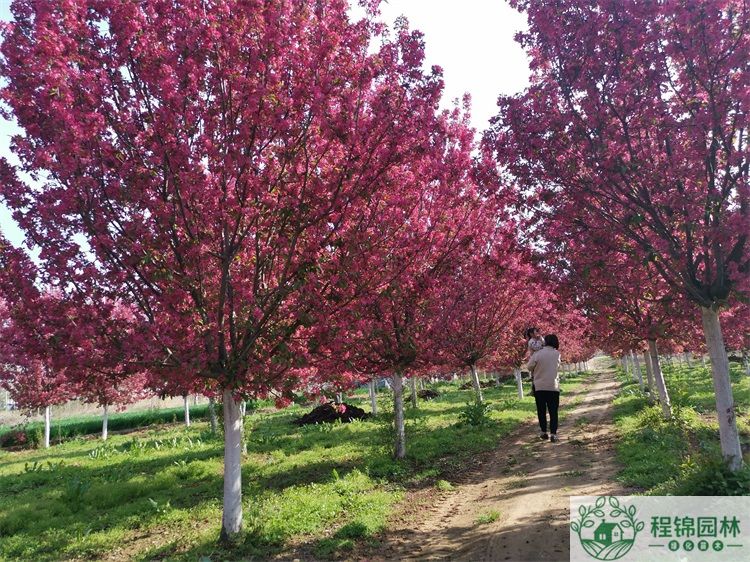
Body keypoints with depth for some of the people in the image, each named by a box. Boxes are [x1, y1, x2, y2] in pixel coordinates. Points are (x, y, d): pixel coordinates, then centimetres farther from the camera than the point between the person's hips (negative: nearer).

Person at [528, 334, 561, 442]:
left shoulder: (537, 354, -8)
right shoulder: (557, 354, -2)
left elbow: (530, 367, -2)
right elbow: (558, 367, 10)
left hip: (539, 386, 0)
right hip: (553, 387, 0)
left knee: (541, 411, 12)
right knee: (553, 411, 4)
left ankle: (544, 432, 16)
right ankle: (553, 434, -5)